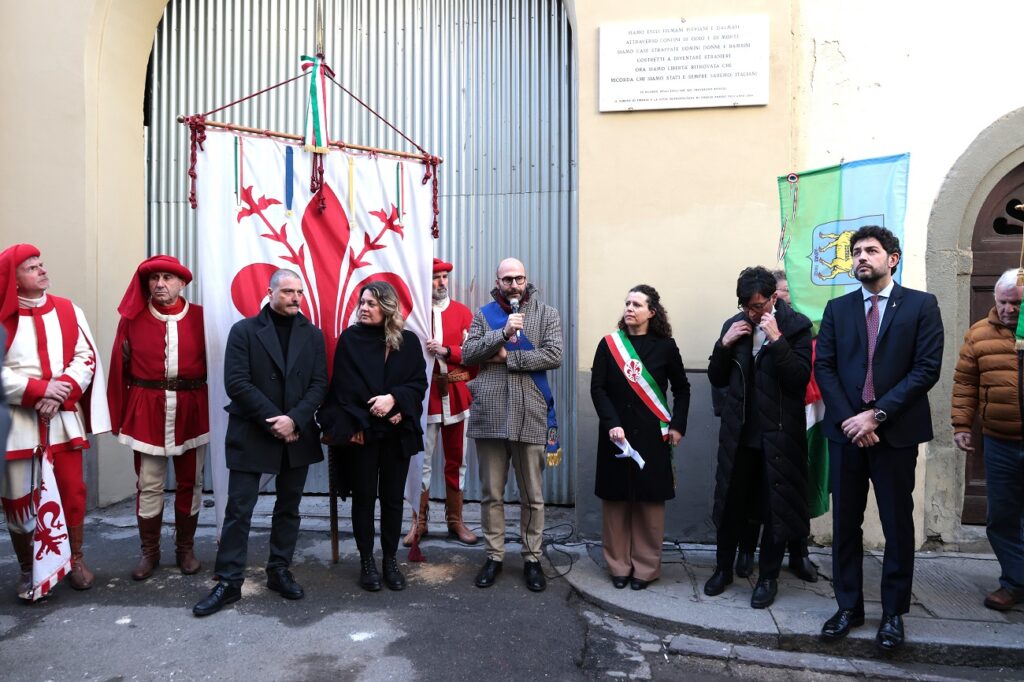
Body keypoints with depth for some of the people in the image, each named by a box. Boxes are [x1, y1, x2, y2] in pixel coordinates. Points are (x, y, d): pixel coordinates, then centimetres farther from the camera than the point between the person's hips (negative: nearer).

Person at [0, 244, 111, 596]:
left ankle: (76, 560, 24)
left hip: (64, 418, 2)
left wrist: (62, 393, -13)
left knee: (72, 491, 7)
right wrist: (39, 389, -18)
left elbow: (86, 358, 1)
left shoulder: (68, 310, 6)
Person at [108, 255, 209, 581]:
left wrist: (215, 410, -4)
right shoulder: (132, 319, 3)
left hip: (192, 410, 0)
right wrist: (116, 416, 3)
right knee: (149, 486, 6)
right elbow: (120, 369, 4)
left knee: (190, 483, 10)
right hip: (146, 411, 0)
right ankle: (149, 552, 23)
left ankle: (185, 550, 25)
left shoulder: (200, 317, 0)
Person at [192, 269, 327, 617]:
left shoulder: (312, 335, 6)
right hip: (251, 435, -3)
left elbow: (319, 384, -1)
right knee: (238, 510, 2)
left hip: (297, 435, 3)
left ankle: (279, 572, 26)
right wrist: (274, 420, -15)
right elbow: (237, 383, -10)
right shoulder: (244, 330, -2)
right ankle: (229, 582, 14)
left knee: (288, 508, 12)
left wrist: (294, 419, -15)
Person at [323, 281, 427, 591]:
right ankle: (366, 560, 20)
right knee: (363, 497, 6)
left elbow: (419, 383, 1)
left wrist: (394, 398, -16)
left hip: (397, 433, 1)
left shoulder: (409, 341, 2)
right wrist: (352, 426, -11)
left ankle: (390, 559, 23)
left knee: (393, 497, 8)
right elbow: (343, 387, -4)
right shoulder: (350, 339, -1)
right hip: (361, 432, -1)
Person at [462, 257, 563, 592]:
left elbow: (554, 355, -9)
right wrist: (504, 332, -15)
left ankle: (532, 558, 25)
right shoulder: (484, 314, 9)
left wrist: (508, 357, -11)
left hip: (530, 416, -1)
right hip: (489, 415, 2)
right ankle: (494, 556, 27)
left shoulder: (546, 313, 4)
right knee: (491, 494, 12)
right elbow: (467, 354, -4)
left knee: (533, 496, 9)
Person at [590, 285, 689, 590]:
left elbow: (681, 389, 10)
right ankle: (618, 564, 18)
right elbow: (597, 388, -3)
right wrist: (612, 423, -15)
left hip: (652, 436, 0)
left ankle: (646, 567, 17)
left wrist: (678, 425, -1)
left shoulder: (665, 346, 2)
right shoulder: (609, 343, 1)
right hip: (615, 433, 1)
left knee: (649, 501, 4)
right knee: (615, 500, 5)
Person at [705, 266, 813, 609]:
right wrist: (724, 345, -9)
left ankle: (768, 577, 26)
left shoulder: (796, 326, -7)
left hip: (778, 434, -3)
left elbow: (800, 378, -17)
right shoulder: (734, 325, 4)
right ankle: (723, 568, 31)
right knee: (731, 503, 14)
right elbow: (717, 379, 7)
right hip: (739, 432, 4)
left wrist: (777, 339, -24)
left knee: (776, 508, 9)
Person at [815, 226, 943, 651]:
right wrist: (848, 419, -10)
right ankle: (849, 607, 21)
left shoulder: (921, 305, 1)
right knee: (845, 523, 8)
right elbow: (824, 367, 2)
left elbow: (926, 368, -7)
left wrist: (877, 414, -14)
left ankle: (894, 612, 22)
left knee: (898, 525, 8)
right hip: (845, 430, 2)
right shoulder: (837, 308, 9)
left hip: (896, 431, -2)